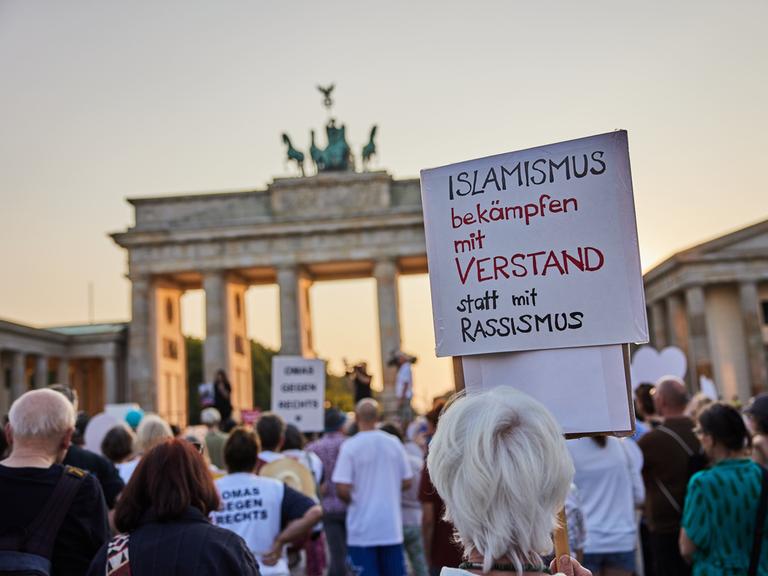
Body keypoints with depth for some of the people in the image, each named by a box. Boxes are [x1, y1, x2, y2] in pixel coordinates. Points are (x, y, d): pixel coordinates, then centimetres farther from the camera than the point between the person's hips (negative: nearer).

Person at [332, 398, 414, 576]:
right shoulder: (394, 443, -1)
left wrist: (354, 501, 5)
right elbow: (407, 482, 5)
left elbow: (342, 489, -16)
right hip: (392, 527, 4)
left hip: (362, 529, -3)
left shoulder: (350, 446, -12)